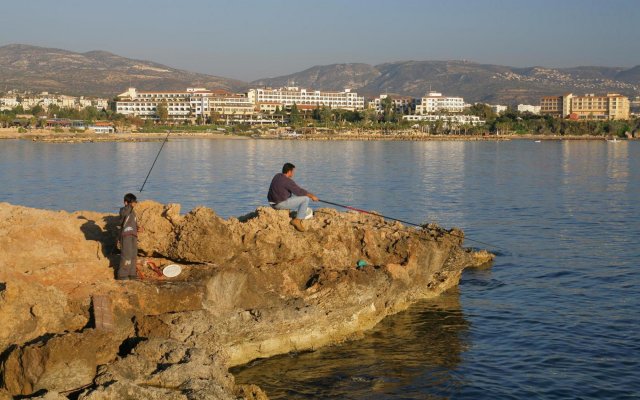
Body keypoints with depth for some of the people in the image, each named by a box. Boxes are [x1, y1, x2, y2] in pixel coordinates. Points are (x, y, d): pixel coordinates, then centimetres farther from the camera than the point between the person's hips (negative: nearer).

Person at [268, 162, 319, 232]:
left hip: (273, 202, 9)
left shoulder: (277, 176, 9)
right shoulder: (288, 181, -18)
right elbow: (300, 191, -13)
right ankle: (297, 220, -1)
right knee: (305, 199, -4)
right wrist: (311, 196, 0)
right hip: (281, 204, -9)